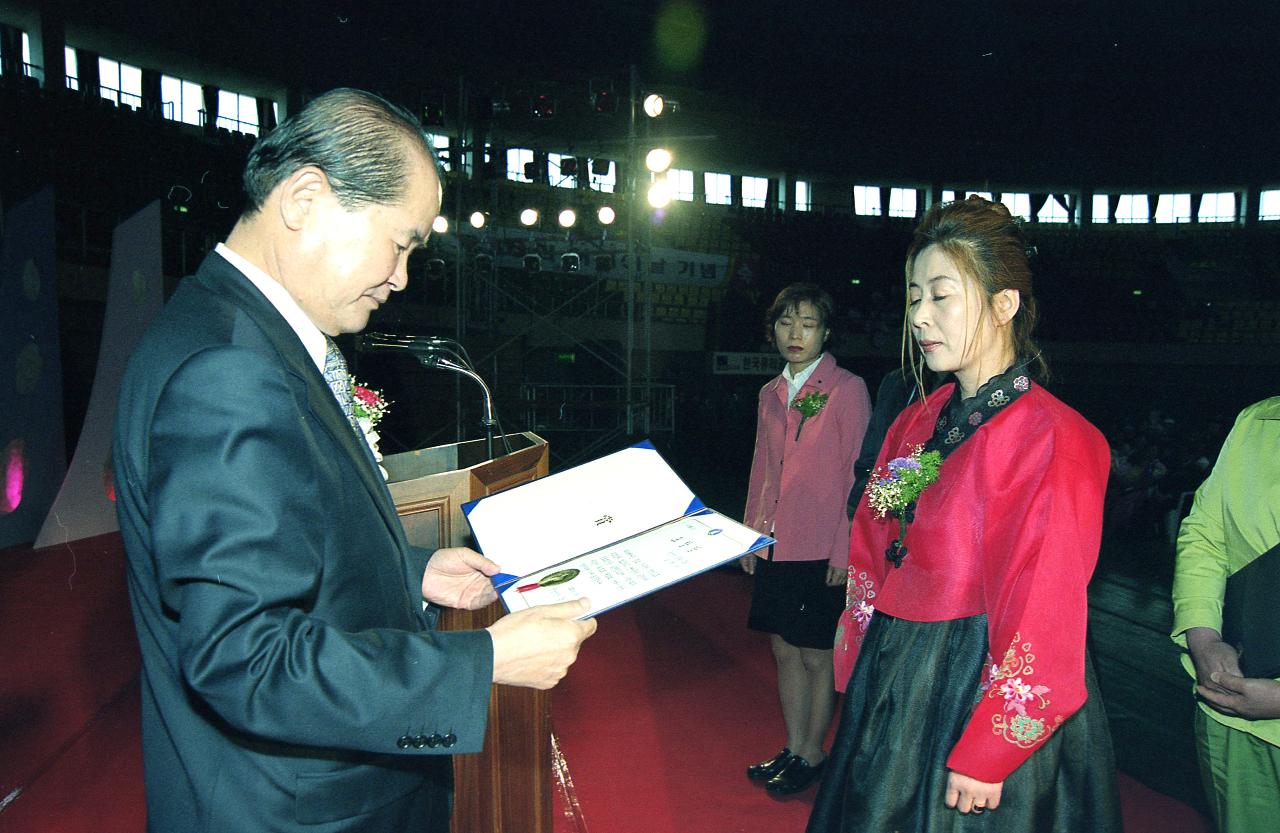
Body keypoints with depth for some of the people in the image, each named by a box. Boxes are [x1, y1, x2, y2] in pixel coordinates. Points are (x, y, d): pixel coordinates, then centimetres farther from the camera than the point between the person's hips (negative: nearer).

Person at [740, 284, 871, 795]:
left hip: (823, 552, -6)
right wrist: (751, 533, 14)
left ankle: (812, 756, 25)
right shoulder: (771, 394, 11)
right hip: (775, 547, 6)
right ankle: (793, 749, 31)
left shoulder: (847, 389, -8)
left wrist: (844, 551, -13)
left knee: (816, 656, 7)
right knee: (784, 650, 15)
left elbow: (858, 475, -10)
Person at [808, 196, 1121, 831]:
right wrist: (861, 678, 6)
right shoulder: (916, 425, 4)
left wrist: (985, 755, -16)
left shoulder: (1053, 440, -17)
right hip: (894, 687, 7)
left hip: (979, 695, -6)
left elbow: (1042, 621, -18)